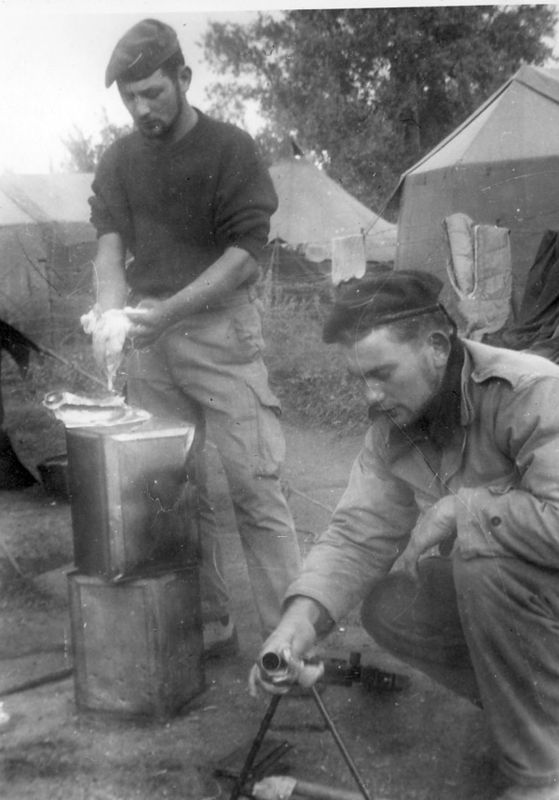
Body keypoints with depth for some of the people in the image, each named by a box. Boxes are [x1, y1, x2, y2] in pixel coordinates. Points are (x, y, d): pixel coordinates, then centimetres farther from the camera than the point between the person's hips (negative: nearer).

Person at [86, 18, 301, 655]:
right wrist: (112, 313, -19)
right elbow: (110, 246, 2)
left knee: (253, 483, -7)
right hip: (149, 338, 5)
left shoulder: (230, 149, -2)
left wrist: (167, 313, -20)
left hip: (219, 326, -4)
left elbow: (245, 255, -9)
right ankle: (209, 626, 18)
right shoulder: (118, 160, 12)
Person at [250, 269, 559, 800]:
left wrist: (457, 508, -30)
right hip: (487, 581, 7)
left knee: (482, 552, -32)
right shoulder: (391, 428, -4)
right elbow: (358, 533, -8)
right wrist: (298, 625, -21)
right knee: (388, 608, -6)